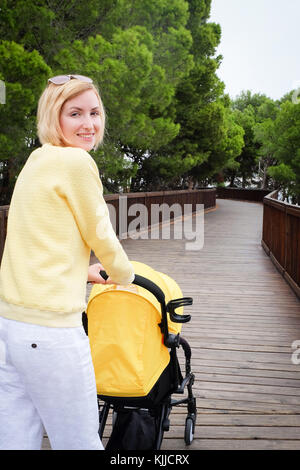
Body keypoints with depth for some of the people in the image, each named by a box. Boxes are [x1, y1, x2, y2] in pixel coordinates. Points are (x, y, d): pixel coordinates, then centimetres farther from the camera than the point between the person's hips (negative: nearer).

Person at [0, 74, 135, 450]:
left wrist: (81, 272, 40)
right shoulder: (76, 161, -10)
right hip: (50, 325, -9)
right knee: (79, 442, 7)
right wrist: (125, 277, 18)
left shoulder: (37, 160, 17)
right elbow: (101, 237, -2)